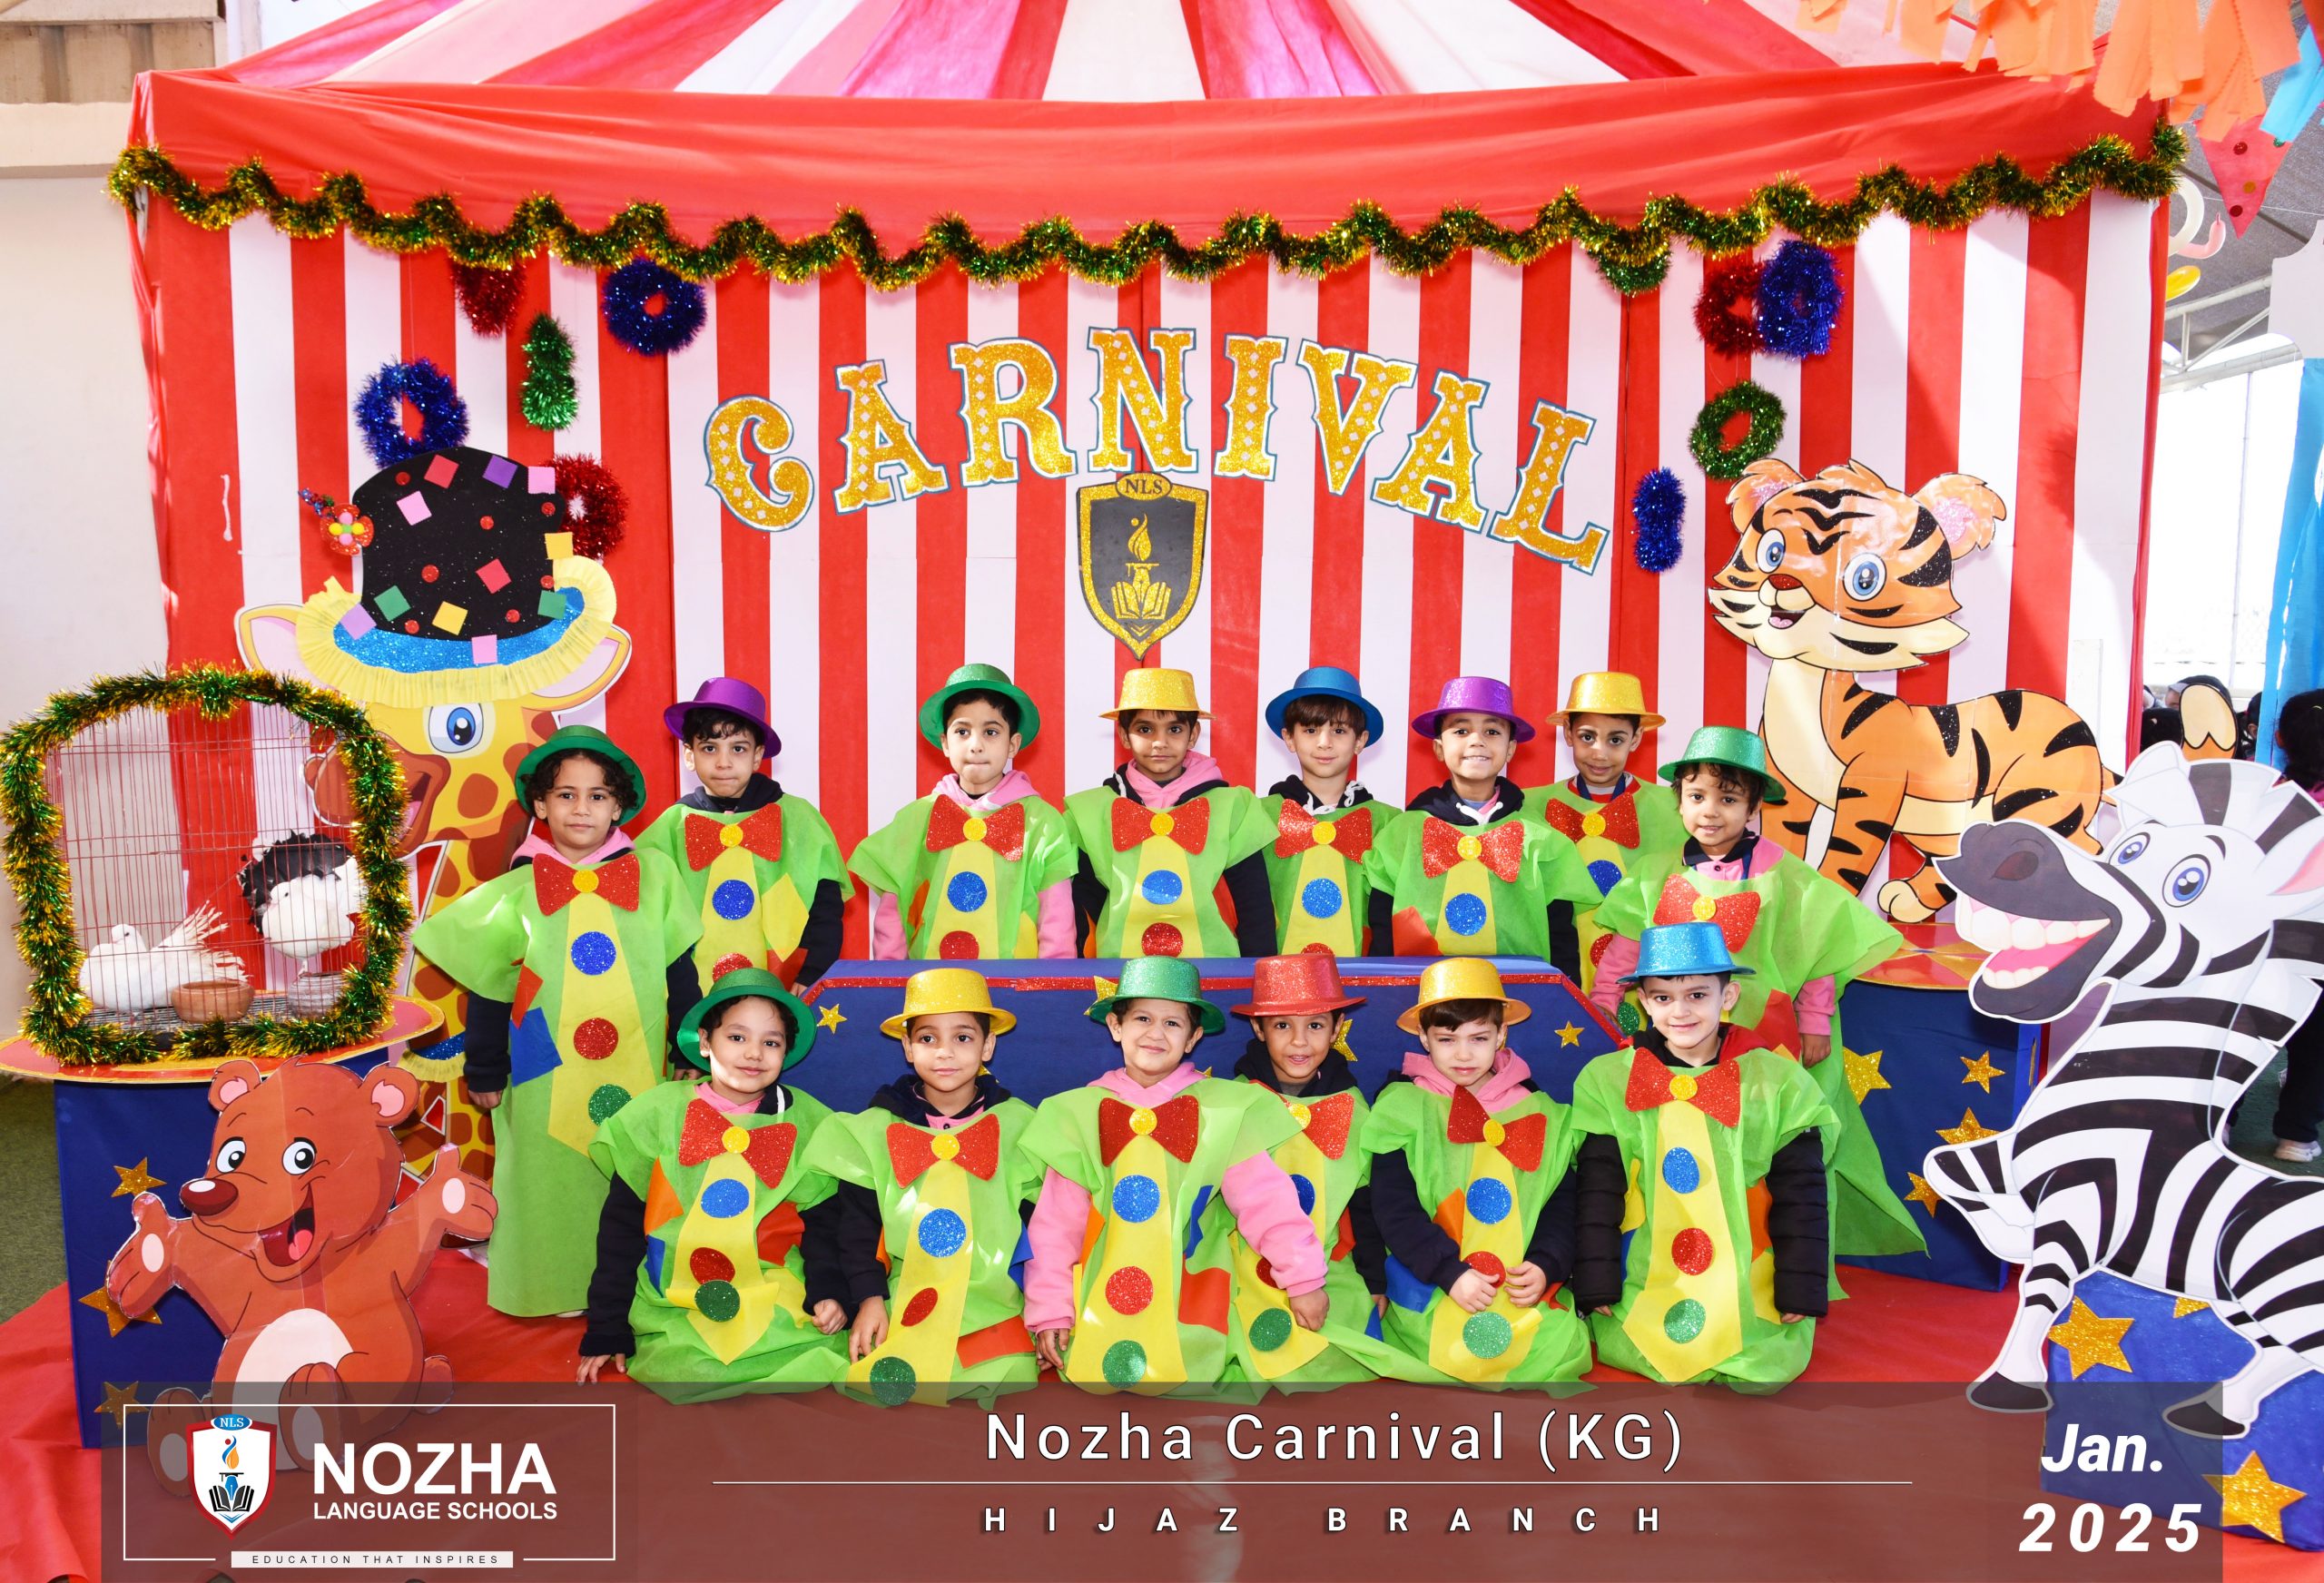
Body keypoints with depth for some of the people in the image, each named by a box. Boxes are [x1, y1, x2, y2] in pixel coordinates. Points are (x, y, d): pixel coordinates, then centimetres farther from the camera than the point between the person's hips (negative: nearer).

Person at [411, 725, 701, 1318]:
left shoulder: (653, 875, 1)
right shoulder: (518, 891, 0)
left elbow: (680, 972, 6)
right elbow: (489, 989, 4)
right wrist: (485, 1073, 5)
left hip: (638, 1069, 0)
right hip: (549, 1077, 0)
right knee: (554, 1184, 6)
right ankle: (562, 1291, 23)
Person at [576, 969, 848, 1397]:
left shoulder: (807, 1124, 3)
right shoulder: (657, 1116, 1)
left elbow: (822, 1223, 9)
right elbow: (620, 1227, 5)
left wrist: (827, 1293, -9)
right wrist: (606, 1333, 4)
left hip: (778, 1305, 1)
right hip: (674, 1311, 0)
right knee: (692, 1372, -27)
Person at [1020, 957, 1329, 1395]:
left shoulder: (1222, 1108, -1)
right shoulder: (1081, 1112, 2)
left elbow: (1266, 1199, -2)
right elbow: (1057, 1221, 3)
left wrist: (1302, 1279, -3)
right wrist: (1049, 1309, 1)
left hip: (1191, 1314, -1)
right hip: (1099, 1315, 1)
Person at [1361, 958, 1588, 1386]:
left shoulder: (1540, 1113, 11)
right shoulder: (1402, 1106, 1)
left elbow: (1562, 1202, 11)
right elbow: (1393, 1208, -4)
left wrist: (1545, 1266, -7)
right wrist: (1451, 1272, -14)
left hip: (1525, 1289, 2)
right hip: (1431, 1289, -2)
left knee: (1565, 1346, -17)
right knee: (1459, 1350, -22)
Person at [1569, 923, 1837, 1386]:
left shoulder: (1777, 1082, 0)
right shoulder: (1608, 1081, 0)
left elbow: (1800, 1198, 2)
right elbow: (1594, 1194, 0)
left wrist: (1801, 1293, -1)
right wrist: (1595, 1288, -4)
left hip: (1752, 1294, 0)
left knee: (1772, 1360, -18)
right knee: (1625, 1349, -18)